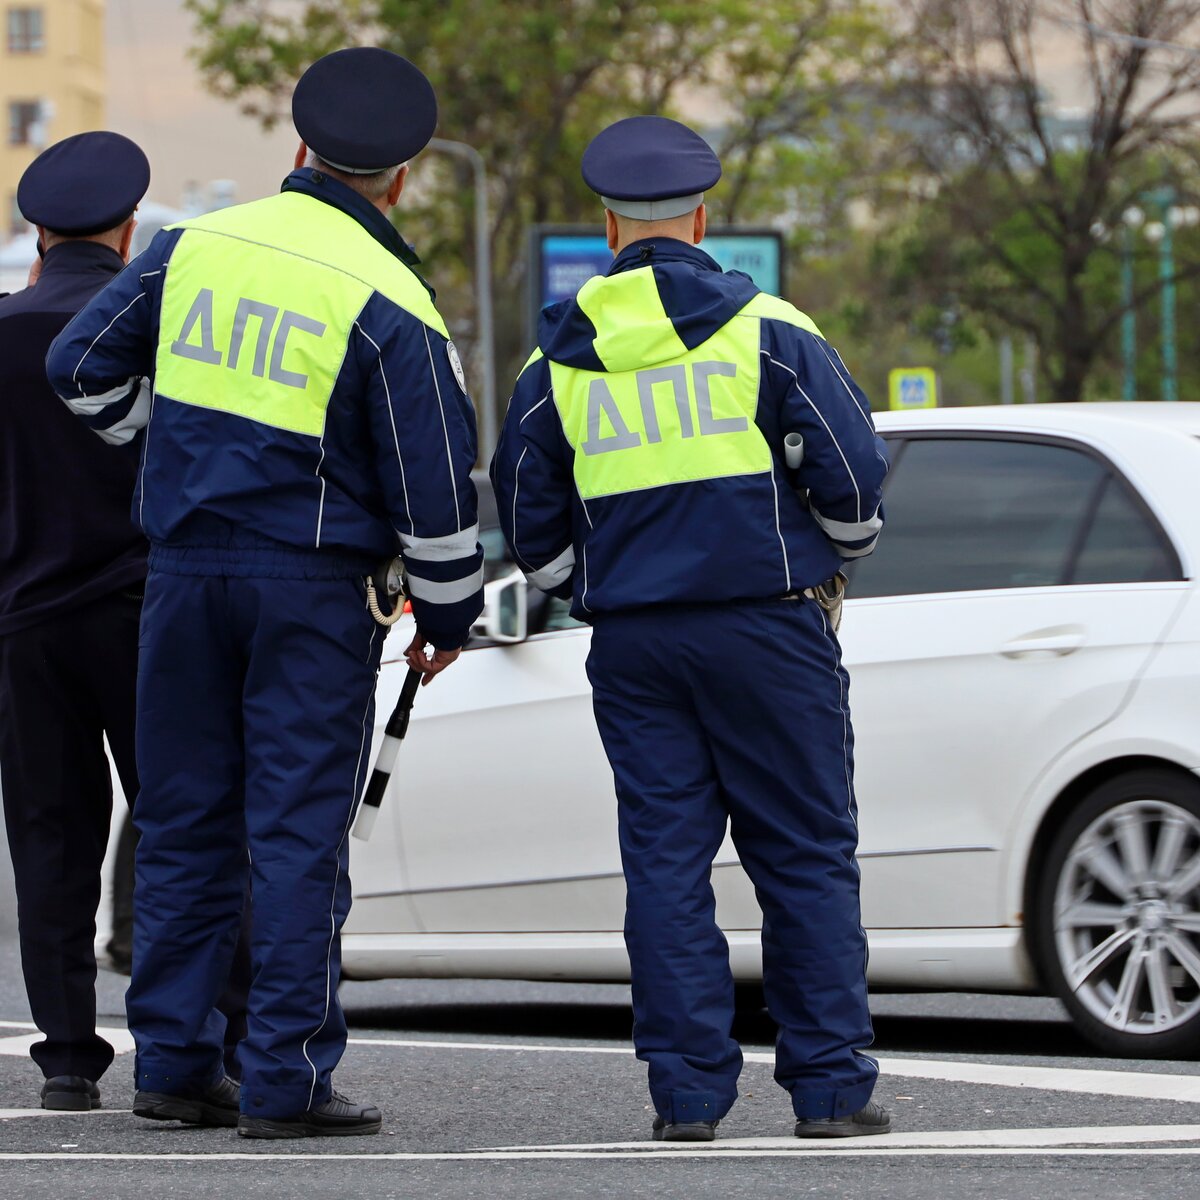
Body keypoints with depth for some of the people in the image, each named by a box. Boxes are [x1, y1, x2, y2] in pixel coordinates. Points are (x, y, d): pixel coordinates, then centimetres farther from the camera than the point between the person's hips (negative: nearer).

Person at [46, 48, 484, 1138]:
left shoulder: (192, 249, 3)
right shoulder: (390, 308, -11)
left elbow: (85, 365, 13)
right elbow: (434, 484, -8)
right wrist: (447, 613, 5)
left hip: (186, 569, 5)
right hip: (316, 590, -4)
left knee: (185, 819, 12)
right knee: (300, 831, -1)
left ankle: (174, 1061, 14)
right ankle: (287, 1080, -3)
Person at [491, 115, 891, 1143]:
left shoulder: (559, 360, 6)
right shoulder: (763, 328, -4)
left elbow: (529, 521, 11)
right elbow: (853, 471, -6)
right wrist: (838, 550, 14)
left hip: (631, 638, 3)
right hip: (766, 626, -3)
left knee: (665, 858, 5)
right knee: (806, 857, 3)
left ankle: (688, 1088, 1)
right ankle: (831, 1085, 2)